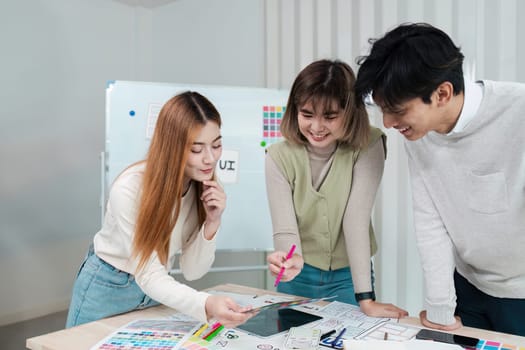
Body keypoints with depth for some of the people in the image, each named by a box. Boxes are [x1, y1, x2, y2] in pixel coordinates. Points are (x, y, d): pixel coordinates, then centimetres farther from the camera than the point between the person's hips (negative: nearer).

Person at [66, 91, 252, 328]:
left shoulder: (205, 188, -15)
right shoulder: (130, 188, -31)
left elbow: (192, 271, -12)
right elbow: (149, 276, -31)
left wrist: (212, 223, -29)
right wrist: (206, 305, -48)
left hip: (157, 291, 4)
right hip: (108, 290, -4)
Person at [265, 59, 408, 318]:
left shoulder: (368, 146, -17)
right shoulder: (279, 156, -14)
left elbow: (357, 218, -22)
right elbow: (285, 229, -18)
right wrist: (291, 261, -41)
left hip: (349, 276, -1)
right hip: (298, 277, 1)